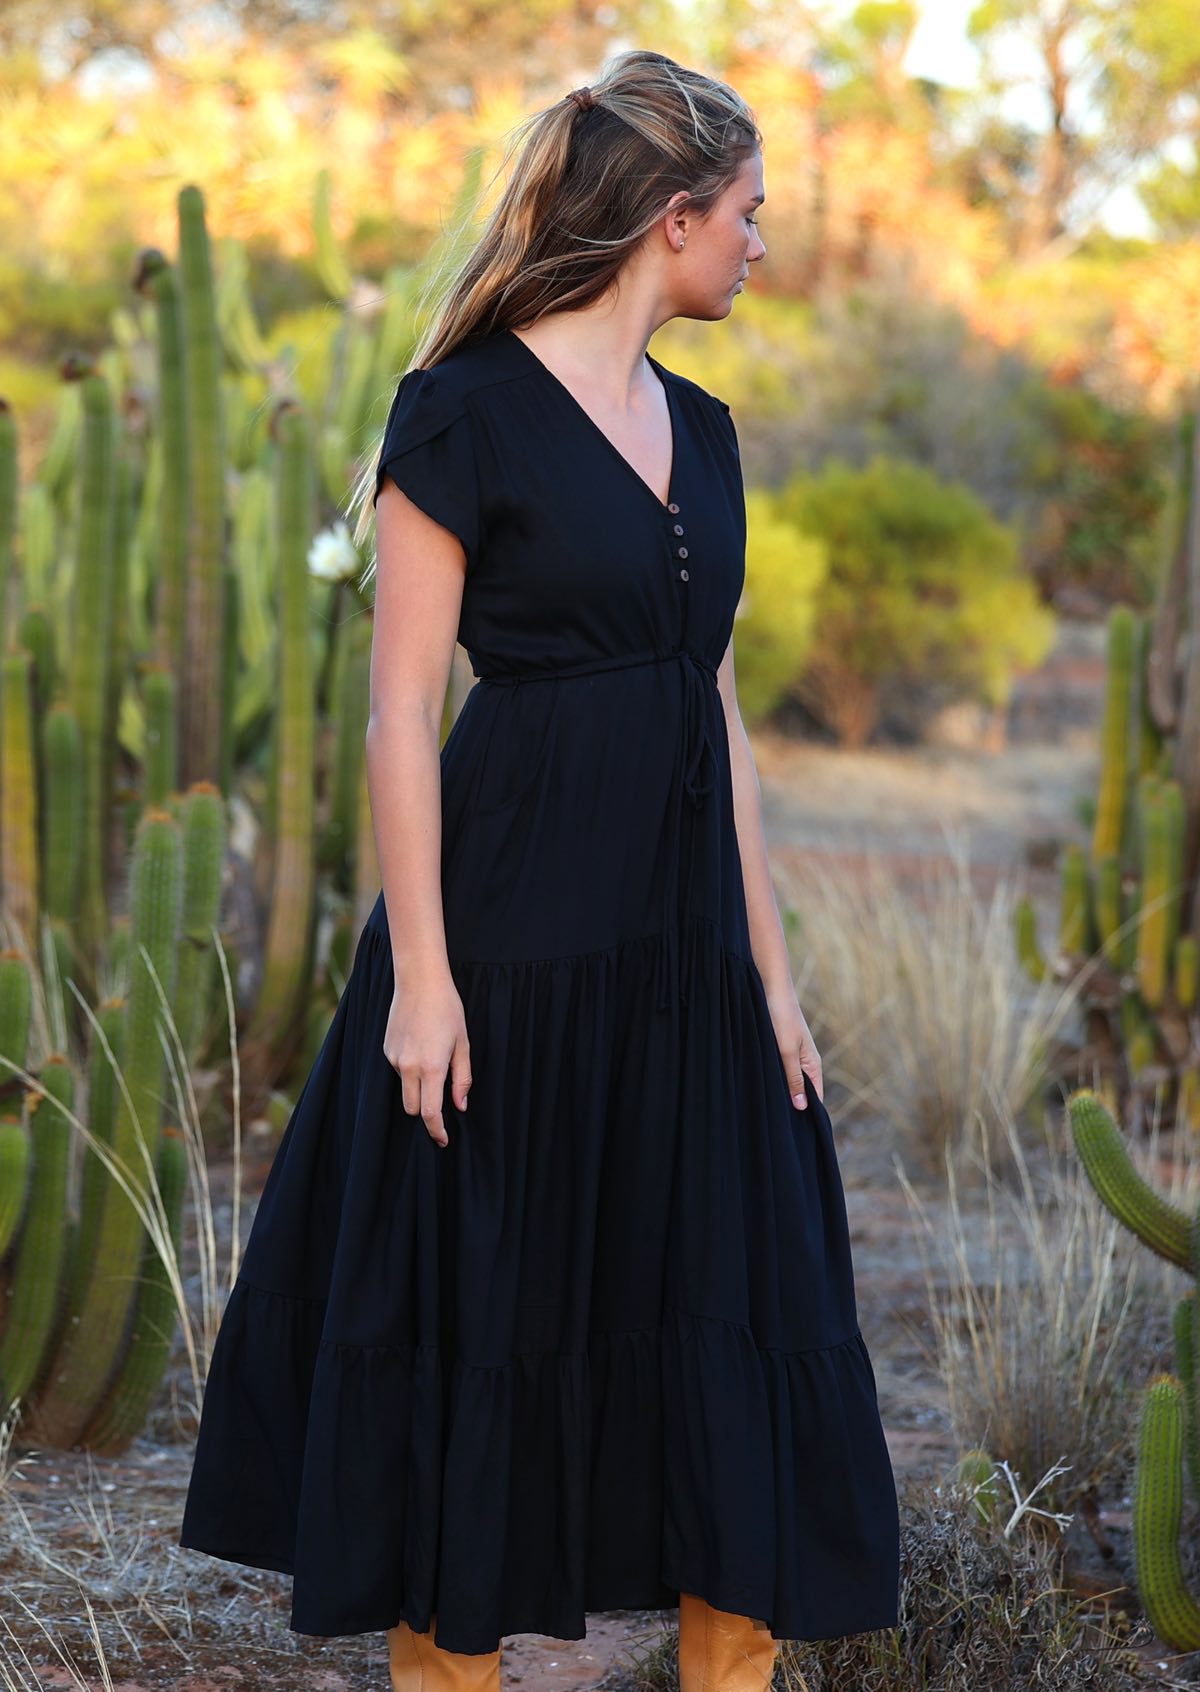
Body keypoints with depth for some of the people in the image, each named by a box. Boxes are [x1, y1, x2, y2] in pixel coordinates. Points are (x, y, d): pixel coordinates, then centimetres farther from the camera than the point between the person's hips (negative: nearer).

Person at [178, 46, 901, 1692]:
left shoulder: (700, 427, 12)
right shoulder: (467, 411, -9)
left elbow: (720, 715, 14)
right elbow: (401, 710, -11)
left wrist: (769, 964, 11)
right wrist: (419, 972, -15)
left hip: (683, 936, 7)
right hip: (517, 928, -7)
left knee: (736, 1318, 7)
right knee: (486, 1317, 3)